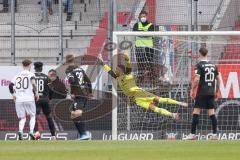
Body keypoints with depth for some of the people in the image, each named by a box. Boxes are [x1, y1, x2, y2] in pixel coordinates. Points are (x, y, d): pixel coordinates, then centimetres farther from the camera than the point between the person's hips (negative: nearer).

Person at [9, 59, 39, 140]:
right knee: (32, 115, 14)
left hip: (18, 100, 3)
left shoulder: (17, 75, 13)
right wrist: (36, 92, -6)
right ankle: (31, 131, -8)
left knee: (22, 118, 9)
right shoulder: (31, 74, 0)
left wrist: (13, 94, 18)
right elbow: (33, 83, -17)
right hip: (29, 99, -3)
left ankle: (20, 131, -19)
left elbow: (10, 85, 7)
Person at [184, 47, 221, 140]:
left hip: (202, 93, -5)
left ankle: (193, 134, -7)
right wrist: (216, 92, 23)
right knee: (212, 112, 7)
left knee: (196, 112, -3)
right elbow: (218, 79, 14)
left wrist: (192, 90, -5)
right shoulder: (213, 65, 10)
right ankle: (215, 134, 3)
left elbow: (197, 79, -16)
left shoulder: (199, 65, -7)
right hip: (211, 92, 5)